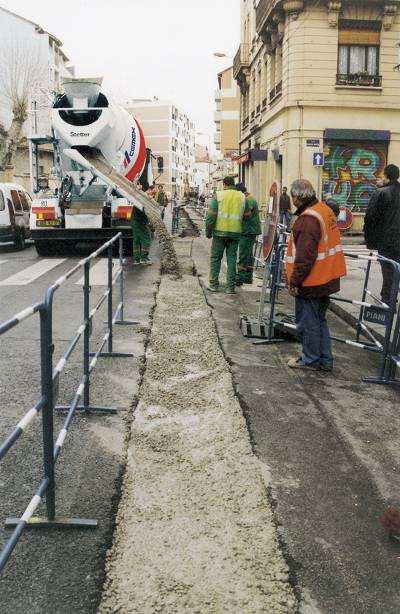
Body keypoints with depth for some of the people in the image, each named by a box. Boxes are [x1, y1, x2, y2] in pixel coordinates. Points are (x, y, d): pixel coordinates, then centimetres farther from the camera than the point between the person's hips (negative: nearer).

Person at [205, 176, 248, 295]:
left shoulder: (218, 195, -3)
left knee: (215, 258, 9)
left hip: (220, 232, -2)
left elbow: (211, 215, -6)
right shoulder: (242, 197, 8)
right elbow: (246, 215, 8)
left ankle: (214, 284, 11)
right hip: (235, 232, 2)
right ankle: (230, 287, 7)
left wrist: (208, 231, 1)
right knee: (232, 259, 7)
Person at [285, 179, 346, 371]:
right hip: (326, 280, 10)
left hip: (311, 282, -10)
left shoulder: (308, 219, -21)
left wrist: (295, 281, -17)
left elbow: (304, 257, -25)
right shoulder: (325, 210, 9)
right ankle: (325, 360, 25)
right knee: (320, 319, 18)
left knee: (308, 322, 5)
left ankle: (311, 359, 17)